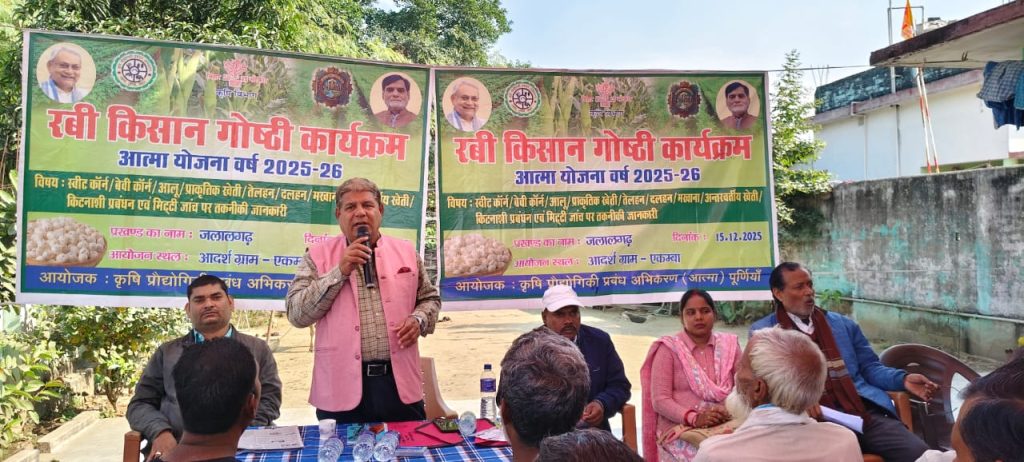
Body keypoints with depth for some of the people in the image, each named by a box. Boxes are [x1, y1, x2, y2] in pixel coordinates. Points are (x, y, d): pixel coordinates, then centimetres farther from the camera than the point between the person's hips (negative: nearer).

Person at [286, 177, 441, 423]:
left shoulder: (406, 252, 10)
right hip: (342, 386, -2)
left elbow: (430, 298, 19)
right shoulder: (318, 256, 3)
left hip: (399, 382, 2)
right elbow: (296, 314, -4)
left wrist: (418, 320, -3)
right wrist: (340, 271, -11)